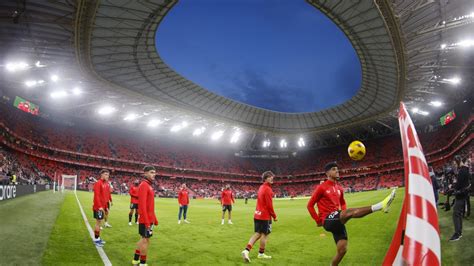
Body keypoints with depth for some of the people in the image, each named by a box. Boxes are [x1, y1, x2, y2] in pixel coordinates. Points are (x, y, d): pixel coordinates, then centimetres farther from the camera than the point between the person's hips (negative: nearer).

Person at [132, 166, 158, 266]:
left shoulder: (149, 186, 14)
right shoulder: (144, 185, -16)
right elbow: (142, 205, -23)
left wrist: (154, 219, 20)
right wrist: (147, 221, -25)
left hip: (149, 219, 10)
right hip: (145, 220, -10)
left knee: (144, 239, 18)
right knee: (146, 240, 0)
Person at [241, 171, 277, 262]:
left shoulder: (261, 187, 13)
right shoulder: (267, 189, -16)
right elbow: (269, 205, -18)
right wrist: (274, 216, -8)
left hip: (257, 214, 9)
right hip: (265, 216, -9)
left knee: (257, 234, 11)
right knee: (264, 234, 6)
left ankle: (246, 250, -2)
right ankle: (261, 254, 18)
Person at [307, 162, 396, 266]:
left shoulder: (339, 188, 14)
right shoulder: (321, 188, -6)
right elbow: (310, 205, -3)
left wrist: (343, 216, 11)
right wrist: (318, 220, -5)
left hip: (337, 222, 8)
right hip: (328, 221, -8)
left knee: (342, 249, 4)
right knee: (350, 211, -31)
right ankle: (380, 206, -45)